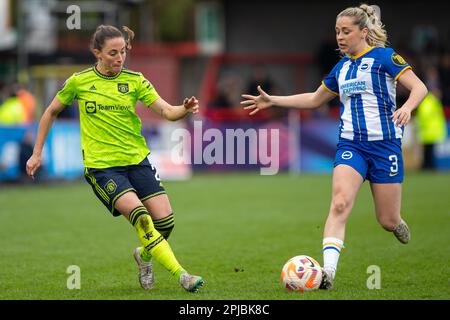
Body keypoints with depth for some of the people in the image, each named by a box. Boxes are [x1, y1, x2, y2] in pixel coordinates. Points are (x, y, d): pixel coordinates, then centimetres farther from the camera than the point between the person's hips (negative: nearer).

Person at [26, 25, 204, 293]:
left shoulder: (134, 80, 3)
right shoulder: (79, 82, 0)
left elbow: (166, 111, -5)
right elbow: (51, 112, 13)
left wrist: (185, 109, -27)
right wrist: (37, 154, 12)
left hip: (137, 159, 3)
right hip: (101, 166, -3)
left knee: (165, 221, -8)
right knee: (138, 214, -25)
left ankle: (144, 255, 26)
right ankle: (180, 274, -22)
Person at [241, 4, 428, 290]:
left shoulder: (383, 56, -3)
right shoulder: (342, 67, 14)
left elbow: (419, 87, -12)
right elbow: (315, 99, 29)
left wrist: (407, 107, -33)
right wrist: (272, 101, 24)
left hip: (384, 144, -4)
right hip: (351, 145, 4)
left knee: (388, 221, 1)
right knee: (340, 204, -21)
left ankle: (399, 225, 40)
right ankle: (328, 273, -30)